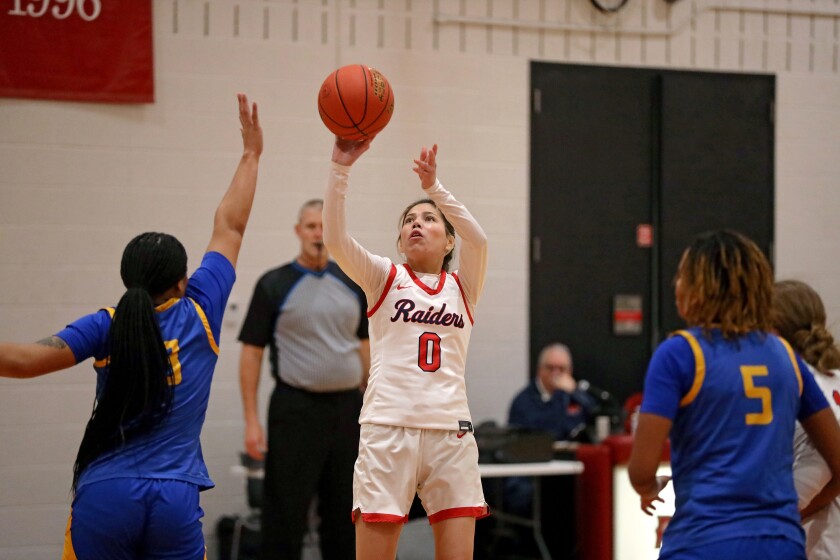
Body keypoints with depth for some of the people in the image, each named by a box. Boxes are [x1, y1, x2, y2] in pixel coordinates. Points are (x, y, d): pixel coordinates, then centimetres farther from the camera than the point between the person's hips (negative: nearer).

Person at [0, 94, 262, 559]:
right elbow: (229, 227, 13)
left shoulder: (106, 327, -1)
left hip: (102, 498, 0)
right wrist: (250, 154, 23)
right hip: (175, 500, 0)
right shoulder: (198, 314, 2)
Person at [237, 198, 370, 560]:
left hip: (346, 408, 4)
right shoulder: (274, 285, -3)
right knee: (285, 513, -3)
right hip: (296, 409, -4)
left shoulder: (353, 284, 8)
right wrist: (251, 419, -10)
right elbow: (252, 353, -4)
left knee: (344, 512, 8)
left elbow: (365, 346, 13)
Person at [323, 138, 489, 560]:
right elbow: (335, 238, -7)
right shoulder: (384, 279, 10)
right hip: (388, 429, -1)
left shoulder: (463, 287, 14)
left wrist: (434, 187, -17)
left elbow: (477, 239, -7)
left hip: (451, 432, 2)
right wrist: (340, 167, -19)